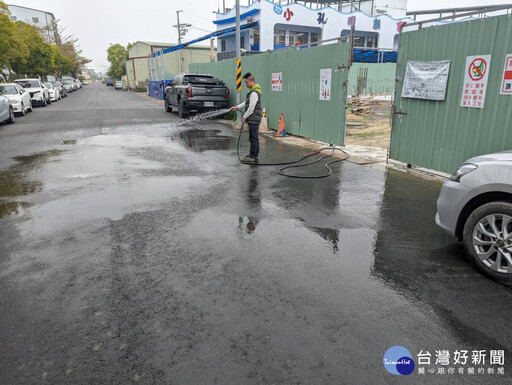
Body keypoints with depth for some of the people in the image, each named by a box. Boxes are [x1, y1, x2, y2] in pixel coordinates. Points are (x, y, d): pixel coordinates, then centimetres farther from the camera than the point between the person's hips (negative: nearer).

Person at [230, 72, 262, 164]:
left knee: (253, 138, -8)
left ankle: (252, 157, -5)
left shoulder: (254, 93, -17)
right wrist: (237, 107, 22)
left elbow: (251, 107, -20)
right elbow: (247, 103, 26)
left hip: (253, 119, -11)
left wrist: (244, 116, -11)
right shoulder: (253, 92, 17)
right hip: (254, 119, 11)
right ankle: (255, 155, 23)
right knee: (254, 137, 15)